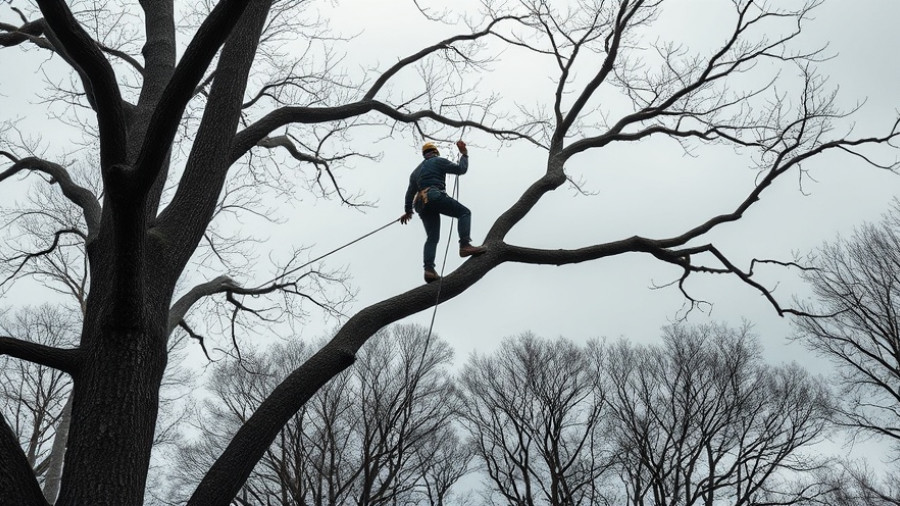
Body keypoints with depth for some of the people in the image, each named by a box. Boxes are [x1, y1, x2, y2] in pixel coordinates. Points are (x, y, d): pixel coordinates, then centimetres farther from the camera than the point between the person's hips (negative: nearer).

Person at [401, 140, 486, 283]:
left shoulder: (416, 171, 33)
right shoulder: (438, 161, 12)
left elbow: (410, 192, 36)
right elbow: (461, 169, 6)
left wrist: (408, 210, 45)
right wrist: (464, 154, 21)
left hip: (422, 204, 7)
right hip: (435, 196, -6)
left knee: (432, 237, 2)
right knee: (464, 212, -2)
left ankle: (429, 269, -16)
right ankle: (465, 245, -23)